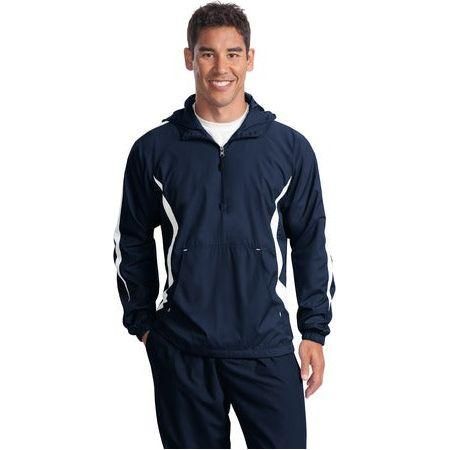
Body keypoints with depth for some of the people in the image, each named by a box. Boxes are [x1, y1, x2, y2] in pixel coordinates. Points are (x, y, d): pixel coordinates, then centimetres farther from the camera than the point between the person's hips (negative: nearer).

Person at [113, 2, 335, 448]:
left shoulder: (290, 147, 1)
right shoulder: (154, 149, 1)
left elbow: (311, 242, 6)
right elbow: (132, 241, 10)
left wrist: (314, 331, 3)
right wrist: (142, 322, 8)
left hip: (267, 347, 0)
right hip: (180, 350, 0)